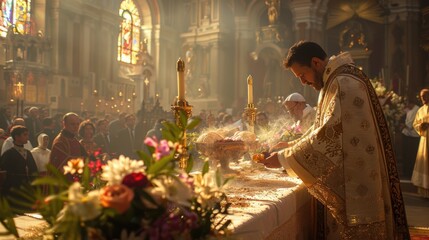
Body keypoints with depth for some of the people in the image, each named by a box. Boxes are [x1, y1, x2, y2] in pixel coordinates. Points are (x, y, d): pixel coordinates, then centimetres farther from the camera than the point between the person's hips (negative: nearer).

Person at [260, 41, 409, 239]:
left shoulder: (345, 83, -19)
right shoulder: (334, 83, 13)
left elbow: (329, 135, -25)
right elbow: (323, 129, 19)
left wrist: (283, 158, -17)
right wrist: (291, 145, 8)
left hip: (354, 182, -9)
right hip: (345, 181, 9)